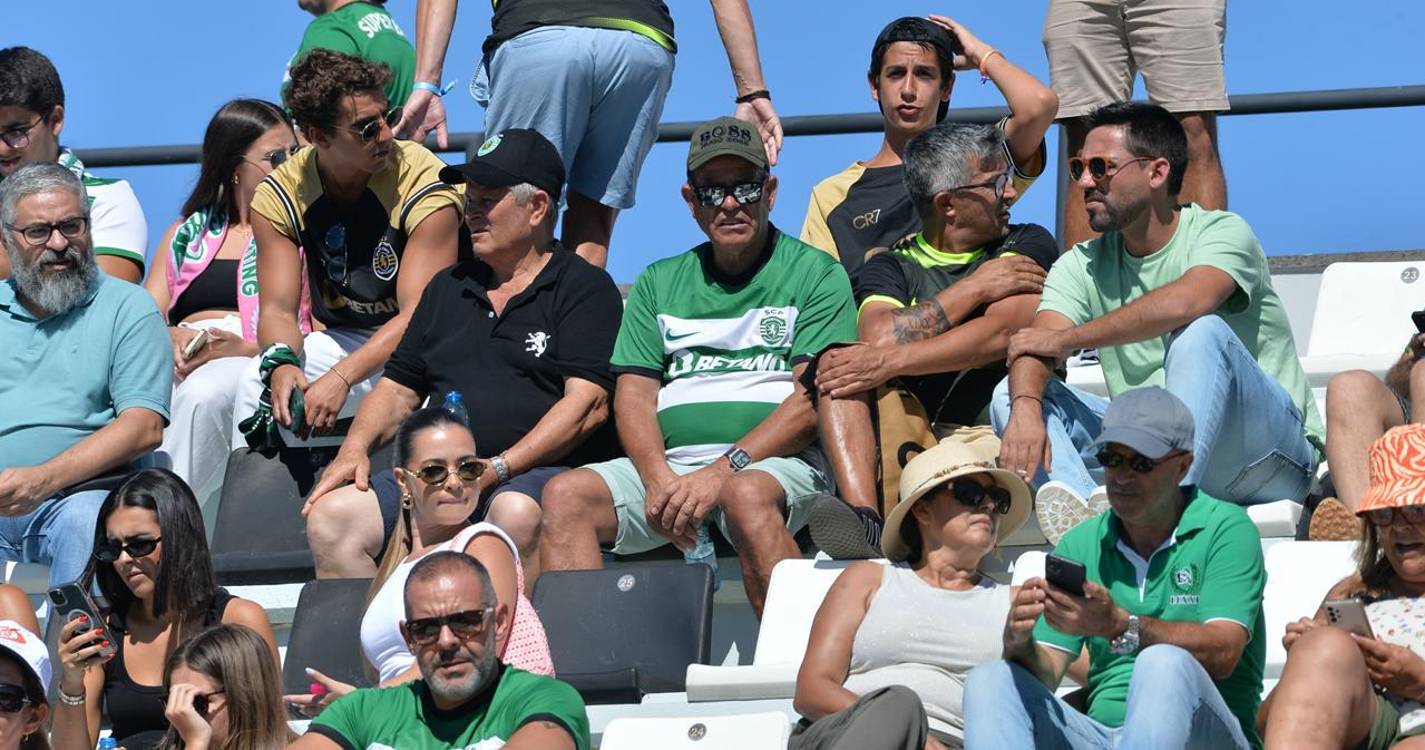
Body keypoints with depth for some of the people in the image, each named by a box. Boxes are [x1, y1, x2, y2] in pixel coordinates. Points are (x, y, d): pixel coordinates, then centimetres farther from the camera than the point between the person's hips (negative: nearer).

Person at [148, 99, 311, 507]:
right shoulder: (188, 234, 27)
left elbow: (318, 331, 3)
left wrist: (242, 349, -14)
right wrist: (171, 339, -8)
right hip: (179, 362, 3)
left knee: (204, 393, -39)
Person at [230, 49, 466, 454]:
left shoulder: (423, 183, -20)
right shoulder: (280, 196, -7)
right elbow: (278, 309, -8)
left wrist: (341, 378, -38)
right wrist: (282, 363, -32)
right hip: (345, 341, 4)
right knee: (261, 382, -21)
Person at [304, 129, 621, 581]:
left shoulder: (583, 288, 4)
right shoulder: (448, 288, 25)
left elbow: (588, 404, -8)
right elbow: (398, 389, 27)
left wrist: (497, 469, -17)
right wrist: (354, 450, 5)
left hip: (540, 474, -6)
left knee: (515, 514, -40)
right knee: (332, 515, -18)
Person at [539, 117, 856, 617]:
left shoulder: (816, 274, 8)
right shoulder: (659, 283, 22)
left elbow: (813, 400, -4)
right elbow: (634, 394, 13)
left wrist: (726, 469, -16)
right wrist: (659, 477, -9)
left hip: (776, 461, -4)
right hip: (671, 460, 5)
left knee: (747, 495, -39)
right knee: (567, 495, -20)